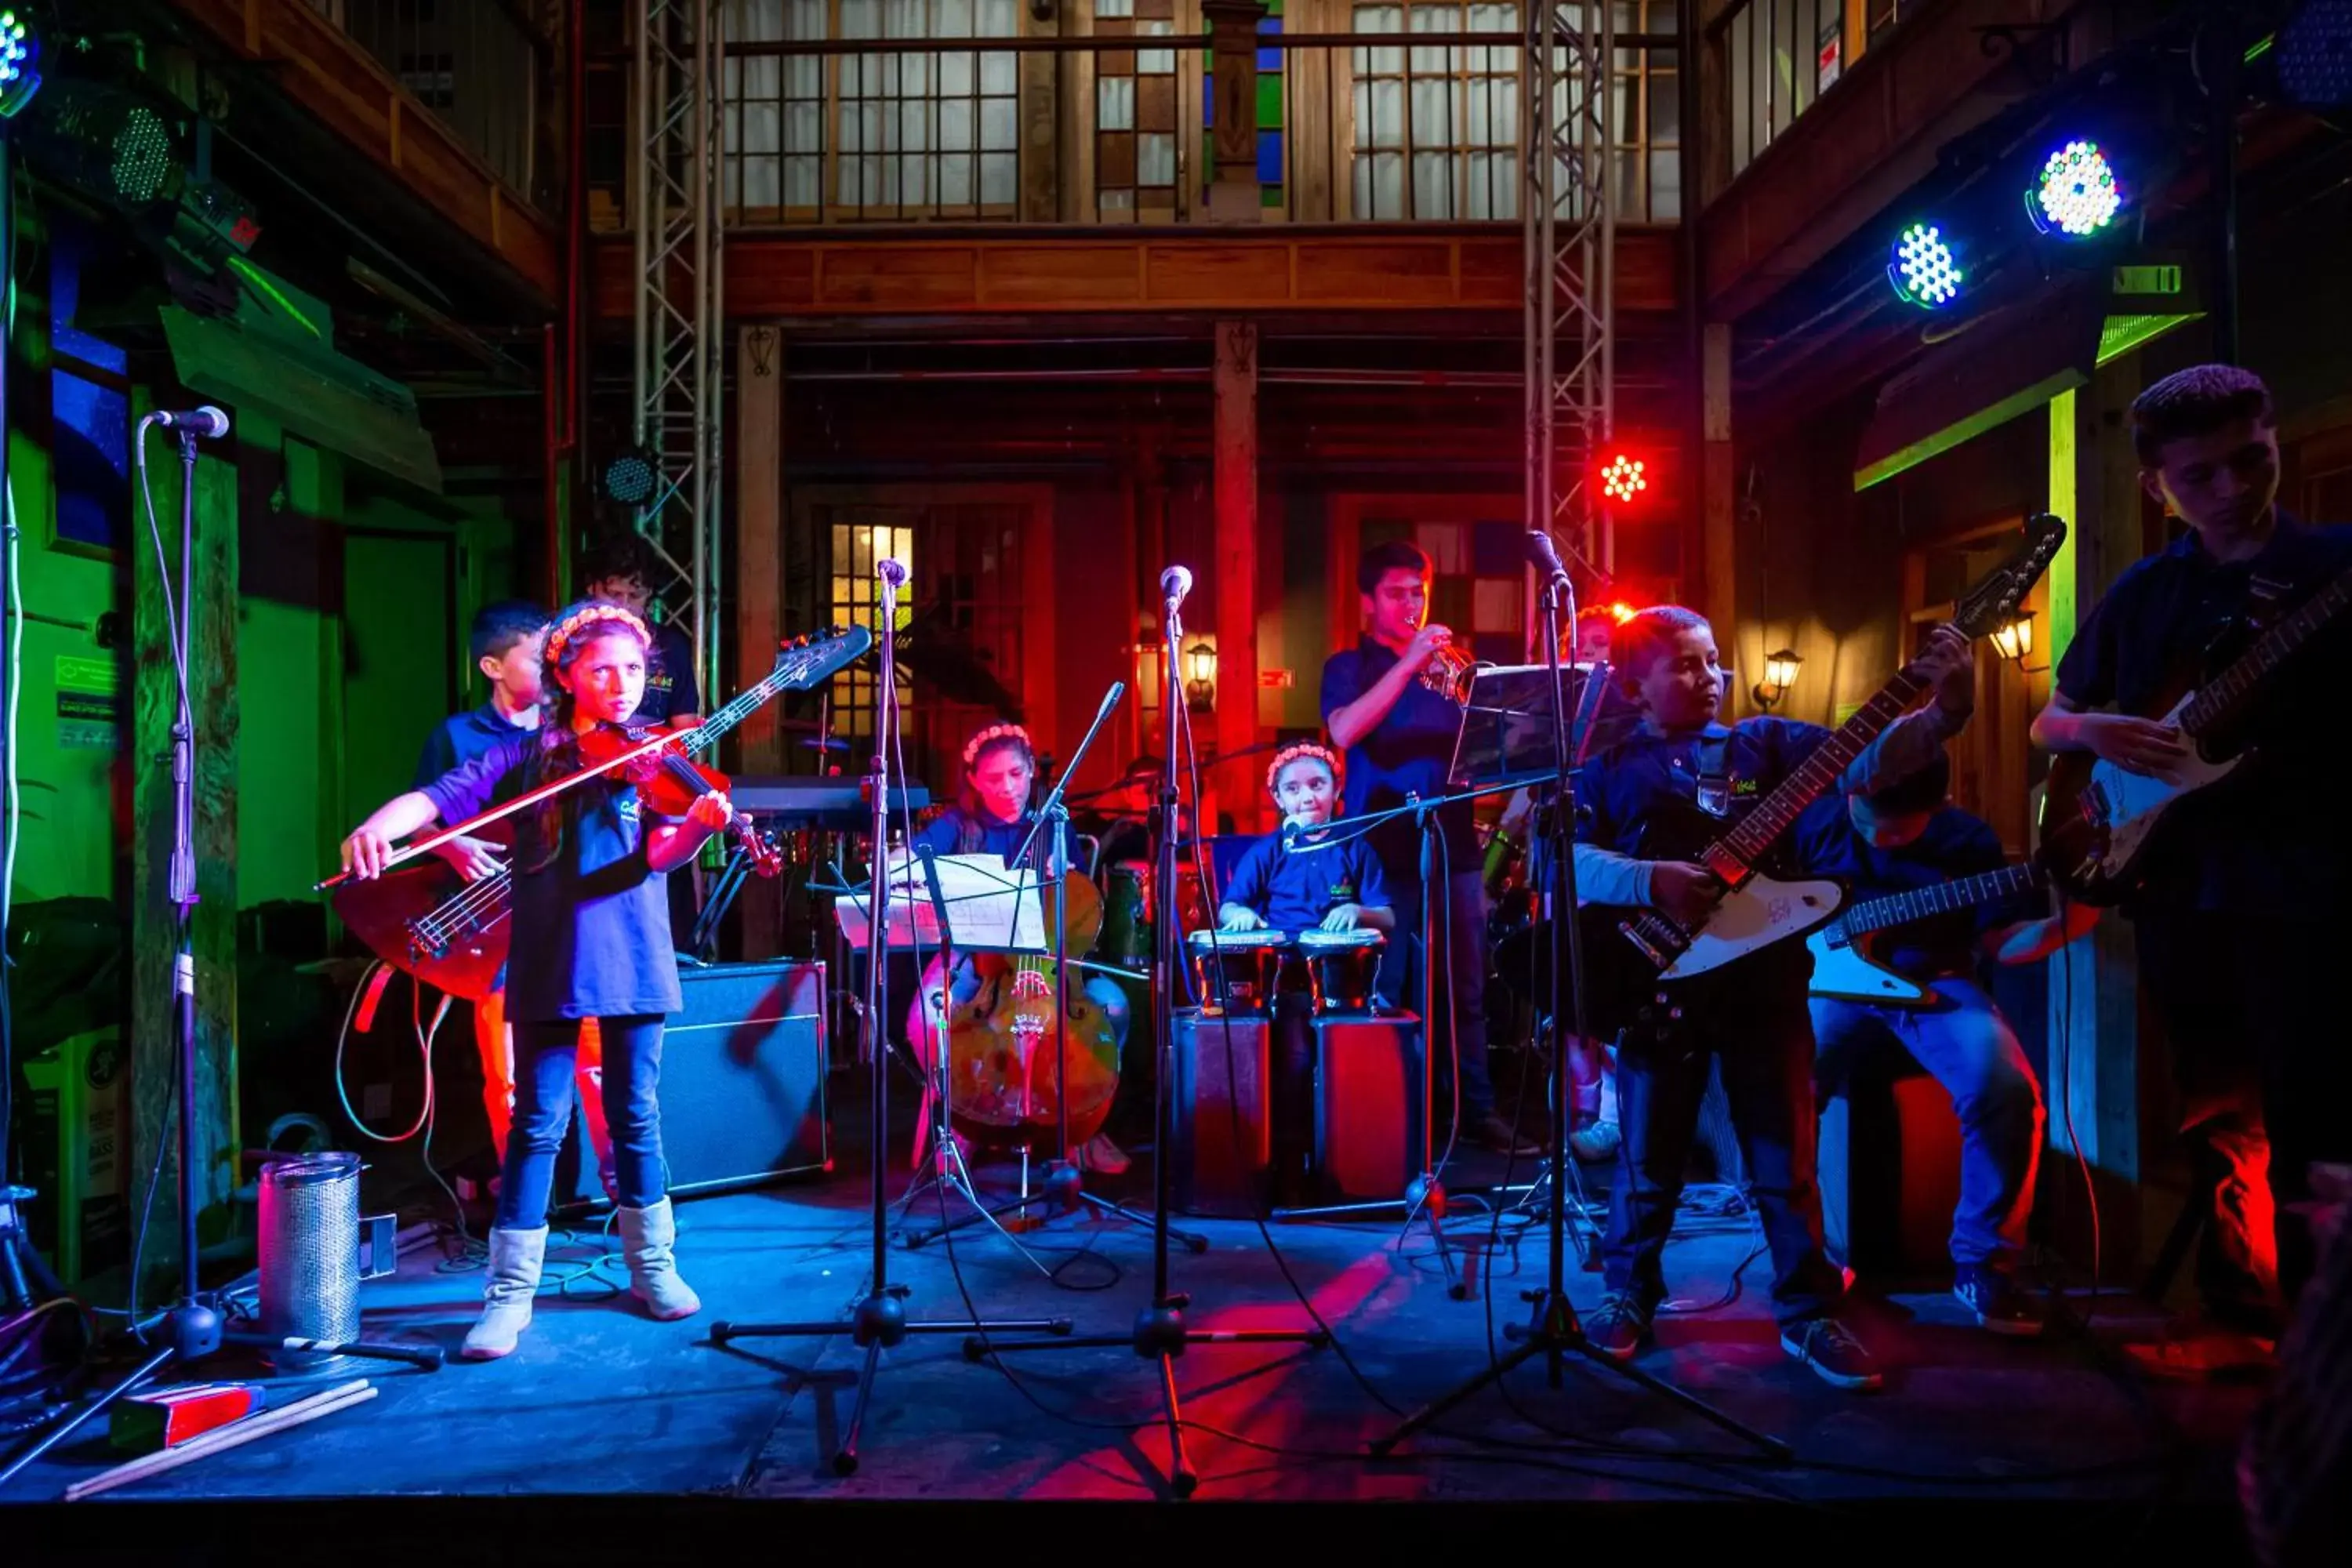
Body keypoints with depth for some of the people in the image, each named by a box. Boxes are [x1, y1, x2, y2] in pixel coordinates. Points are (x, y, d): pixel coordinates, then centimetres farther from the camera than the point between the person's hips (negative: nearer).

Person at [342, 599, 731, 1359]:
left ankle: (652, 1266, 26)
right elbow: (437, 798, -7)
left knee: (635, 1115, 11)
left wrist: (701, 822, -31)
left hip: (633, 958, 1)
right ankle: (510, 1293, 12)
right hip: (549, 963, -1)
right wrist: (377, 826, -28)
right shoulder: (524, 756, 4)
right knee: (538, 1123, 2)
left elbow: (660, 854, -9)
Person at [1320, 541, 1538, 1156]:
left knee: (1466, 984, 6)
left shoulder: (1444, 664, 17)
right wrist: (1408, 663, -16)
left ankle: (1479, 1110, 12)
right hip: (1387, 845, -4)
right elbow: (1344, 732, -15)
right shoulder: (1350, 666, 5)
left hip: (1453, 841, 4)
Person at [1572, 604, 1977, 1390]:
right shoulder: (1608, 768, 5)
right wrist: (1651, 880, -24)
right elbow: (1571, 858, -8)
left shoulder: (1764, 741, 9)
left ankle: (1810, 1312, 19)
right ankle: (1629, 1294, 26)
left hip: (1765, 978, 1)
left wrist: (1943, 713, -20)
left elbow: (1865, 763, -3)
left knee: (1786, 1155, 7)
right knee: (1648, 1157, 9)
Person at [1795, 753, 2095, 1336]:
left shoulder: (1969, 841, 0)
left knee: (2007, 1088, -28)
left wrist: (2066, 924, -17)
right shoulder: (1815, 822, -1)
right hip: (1837, 980, 0)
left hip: (1936, 985, 1)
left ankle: (1983, 1260, -8)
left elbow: (1999, 941, 2)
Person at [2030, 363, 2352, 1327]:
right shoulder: (2141, 594, 12)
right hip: (2175, 882, 4)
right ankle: (2245, 1311, 26)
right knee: (2219, 1119, 13)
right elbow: (2048, 721, 19)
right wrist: (2094, 730, -3)